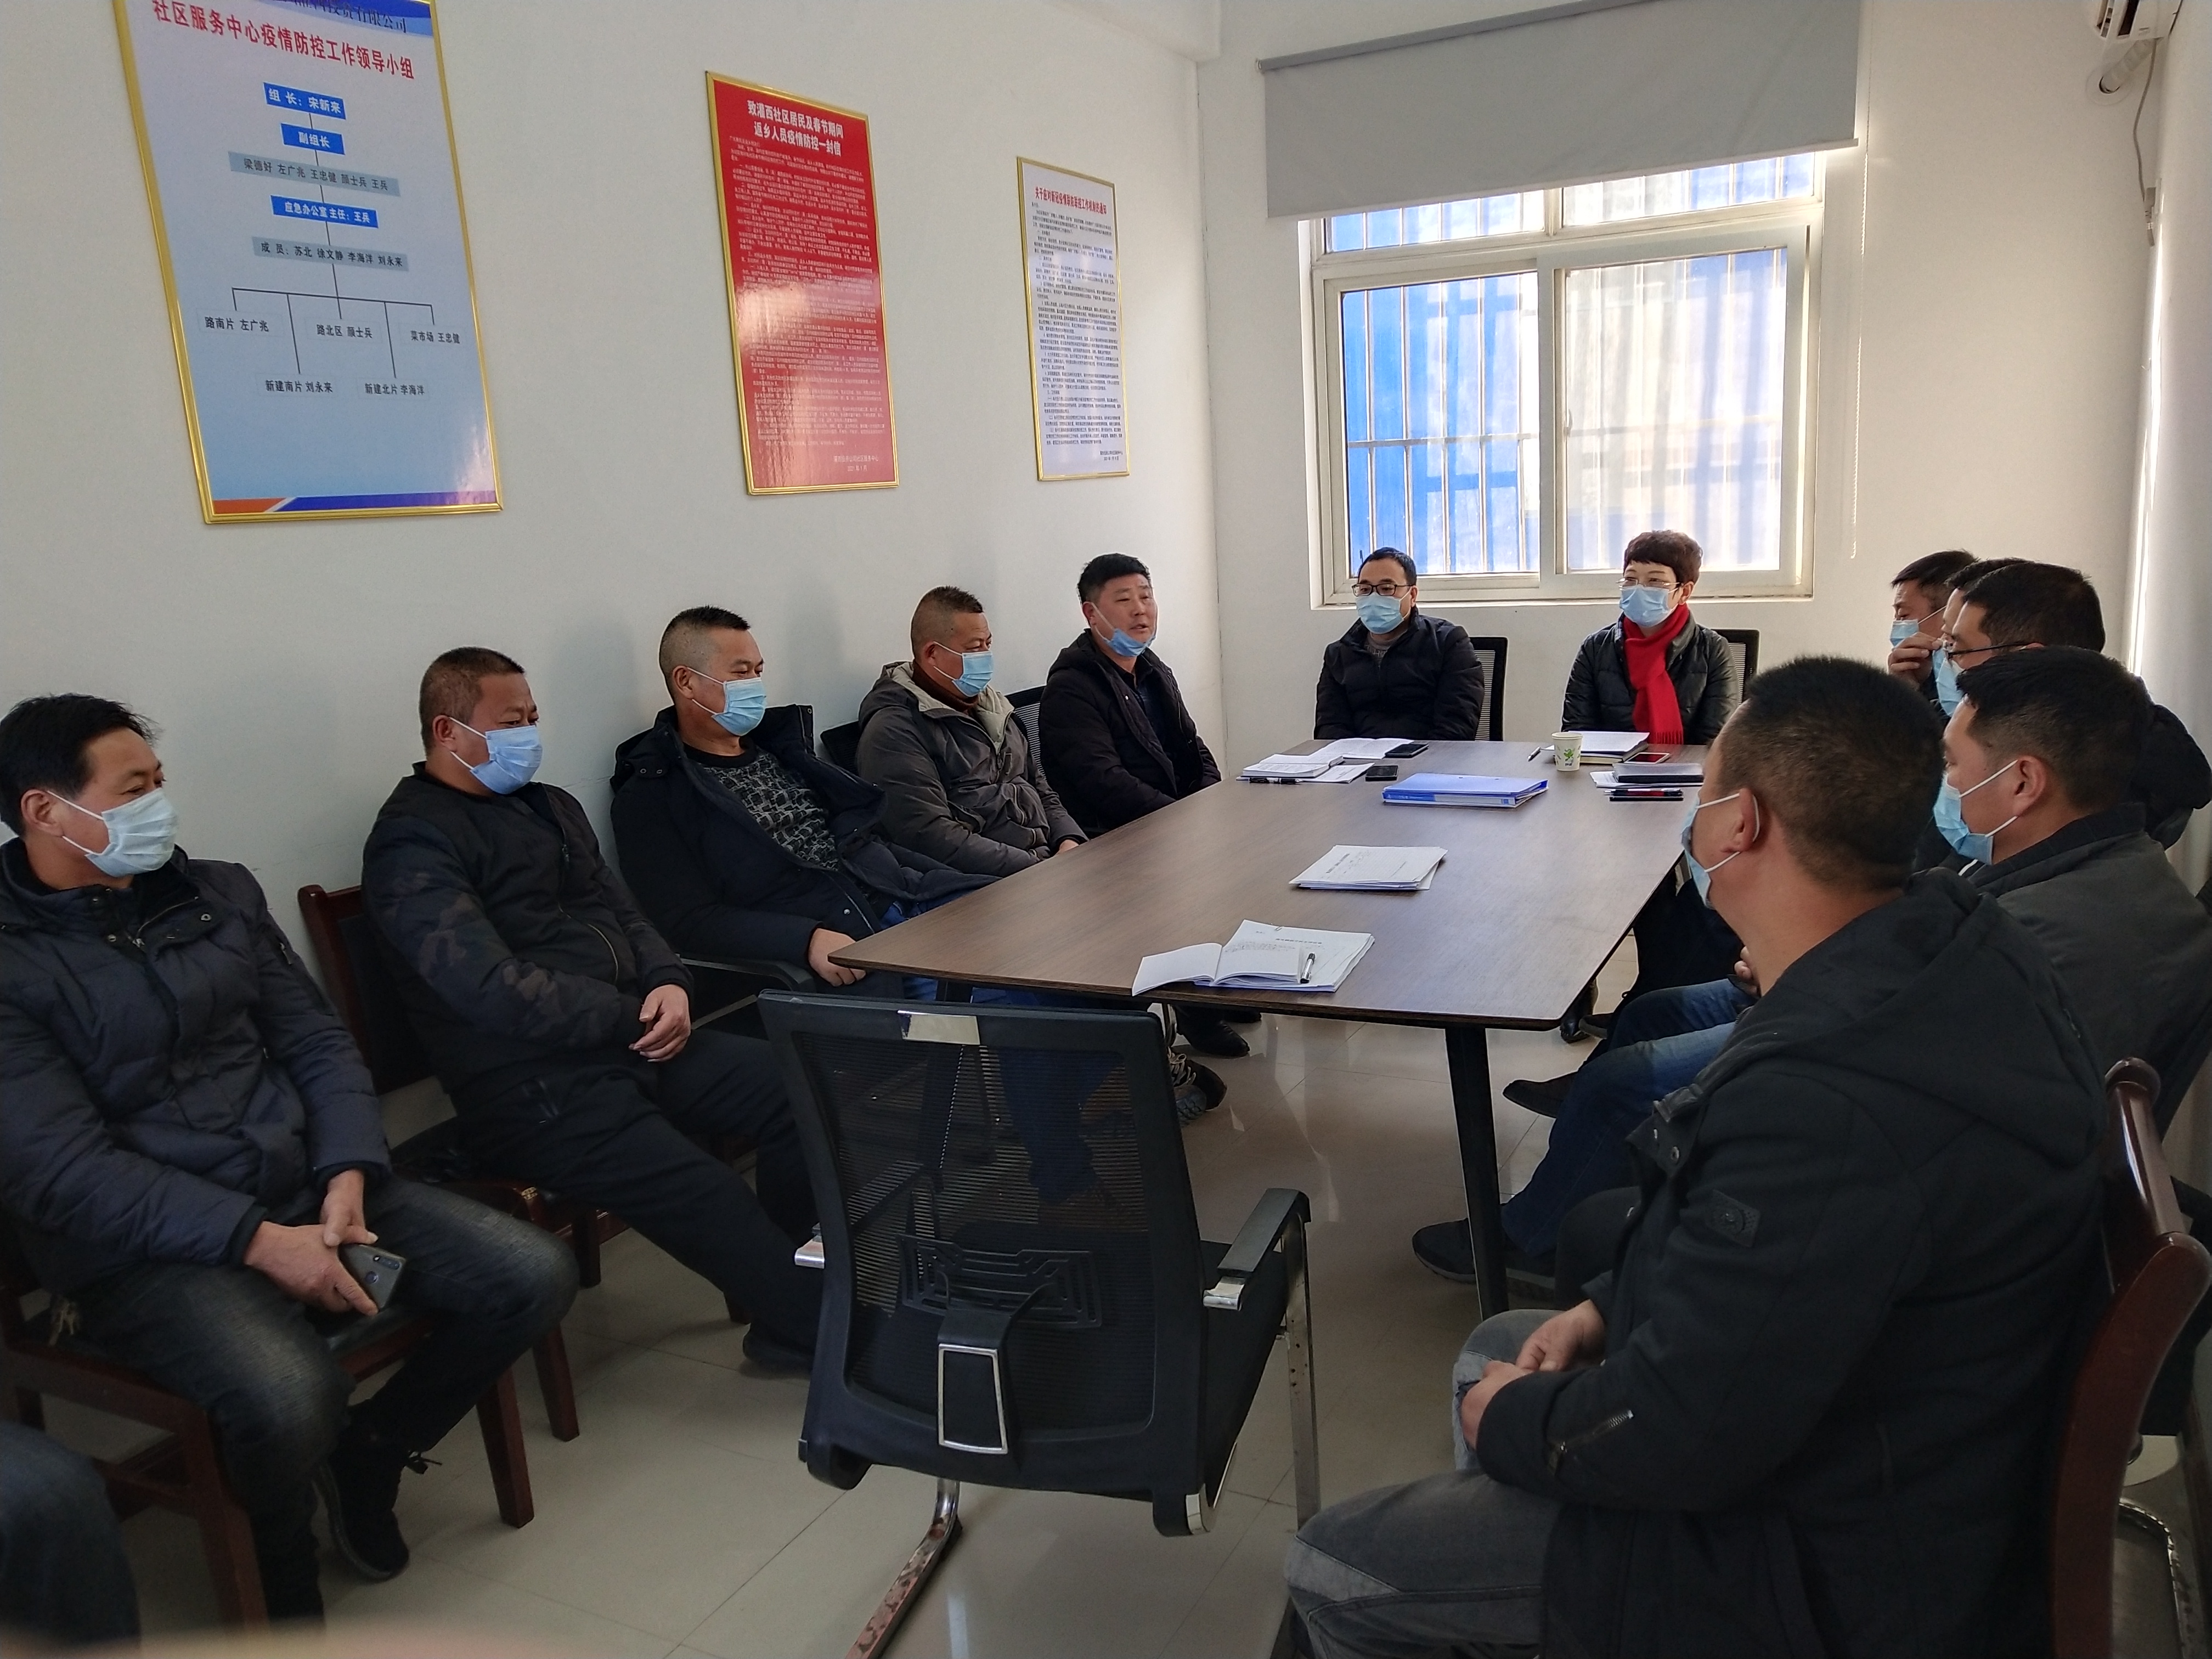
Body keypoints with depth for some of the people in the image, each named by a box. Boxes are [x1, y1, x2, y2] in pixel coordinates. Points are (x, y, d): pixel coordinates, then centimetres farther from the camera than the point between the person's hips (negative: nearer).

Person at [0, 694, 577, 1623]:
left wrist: (346, 1177, -9)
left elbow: (318, 1045, 9)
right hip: (142, 1246, -5)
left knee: (534, 1276, -9)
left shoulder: (218, 894, 9)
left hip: (307, 1189, 6)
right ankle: (279, 1577, 2)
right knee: (291, 1398, -33)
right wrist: (261, 1241, -23)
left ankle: (369, 1454, 16)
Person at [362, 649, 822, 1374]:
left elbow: (624, 913, 18)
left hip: (634, 1044, 8)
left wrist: (670, 984, -4)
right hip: (538, 1092, -8)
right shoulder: (414, 839, -8)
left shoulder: (549, 807, 18)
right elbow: (492, 988, -19)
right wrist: (635, 1016, -15)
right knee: (710, 1197, -22)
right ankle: (823, 1330, -3)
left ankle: (776, 1289, 8)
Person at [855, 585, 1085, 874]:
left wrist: (1070, 841, 3)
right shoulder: (894, 729, -7)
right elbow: (931, 836, -17)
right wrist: (1032, 867, -19)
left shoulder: (992, 706, 21)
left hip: (1049, 859, 9)